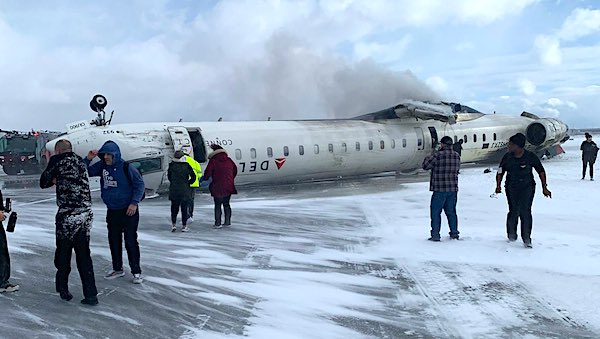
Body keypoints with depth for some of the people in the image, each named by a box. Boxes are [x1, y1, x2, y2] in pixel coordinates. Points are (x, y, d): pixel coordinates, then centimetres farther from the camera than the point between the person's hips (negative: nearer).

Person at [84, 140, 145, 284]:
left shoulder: (127, 168, -14)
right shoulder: (102, 166, 2)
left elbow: (140, 184, -10)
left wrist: (134, 203, -15)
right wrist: (88, 159, -7)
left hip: (128, 211, -6)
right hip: (111, 211, 6)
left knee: (131, 241, -4)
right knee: (114, 240, 14)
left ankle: (136, 272, 5)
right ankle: (117, 269, 29)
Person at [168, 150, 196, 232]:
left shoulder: (171, 165, -2)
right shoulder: (187, 166, -5)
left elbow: (169, 176, 8)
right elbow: (193, 177, -3)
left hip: (174, 191, 1)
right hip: (185, 191, -1)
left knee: (174, 208, 12)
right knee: (184, 208, 7)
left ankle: (173, 224, 5)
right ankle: (184, 226, 9)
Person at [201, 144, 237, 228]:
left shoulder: (213, 161, -9)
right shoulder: (229, 160, 7)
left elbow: (207, 173, -8)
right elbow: (235, 170, 19)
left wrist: (205, 178, 14)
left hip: (217, 187, -5)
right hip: (229, 186, 5)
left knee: (217, 205, 4)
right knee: (226, 204, 16)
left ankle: (218, 223, 5)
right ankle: (227, 221, 18)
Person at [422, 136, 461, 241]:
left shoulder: (438, 155, -15)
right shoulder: (457, 156, 4)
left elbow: (425, 166, -9)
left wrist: (428, 157, 9)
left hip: (440, 189, -6)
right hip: (453, 189, 6)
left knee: (435, 212, 3)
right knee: (451, 211, 18)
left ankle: (435, 235, 1)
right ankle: (454, 233, 22)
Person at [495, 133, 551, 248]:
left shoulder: (530, 157, -8)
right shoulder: (507, 157, -2)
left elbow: (541, 171, 1)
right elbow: (500, 172, 7)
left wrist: (544, 187, -3)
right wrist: (498, 186, -5)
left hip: (527, 187, -1)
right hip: (512, 188, 1)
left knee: (525, 212, -8)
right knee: (514, 211, -6)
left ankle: (526, 238, 3)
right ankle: (511, 234, 19)